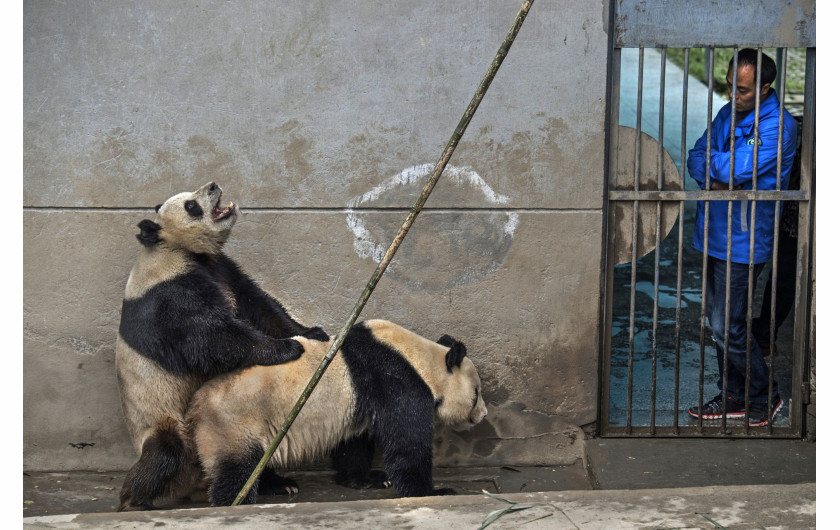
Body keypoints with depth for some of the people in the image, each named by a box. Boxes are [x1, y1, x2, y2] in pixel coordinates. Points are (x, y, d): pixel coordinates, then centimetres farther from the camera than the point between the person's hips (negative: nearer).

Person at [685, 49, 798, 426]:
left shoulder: (778, 125, -16)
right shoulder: (727, 114, 9)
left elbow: (738, 168, -25)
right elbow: (696, 159, 5)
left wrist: (710, 161, -6)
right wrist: (714, 179, -15)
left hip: (744, 242, -8)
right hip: (714, 235, 8)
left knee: (727, 328, -5)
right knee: (719, 322, 14)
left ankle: (764, 397, 15)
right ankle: (733, 396, 28)